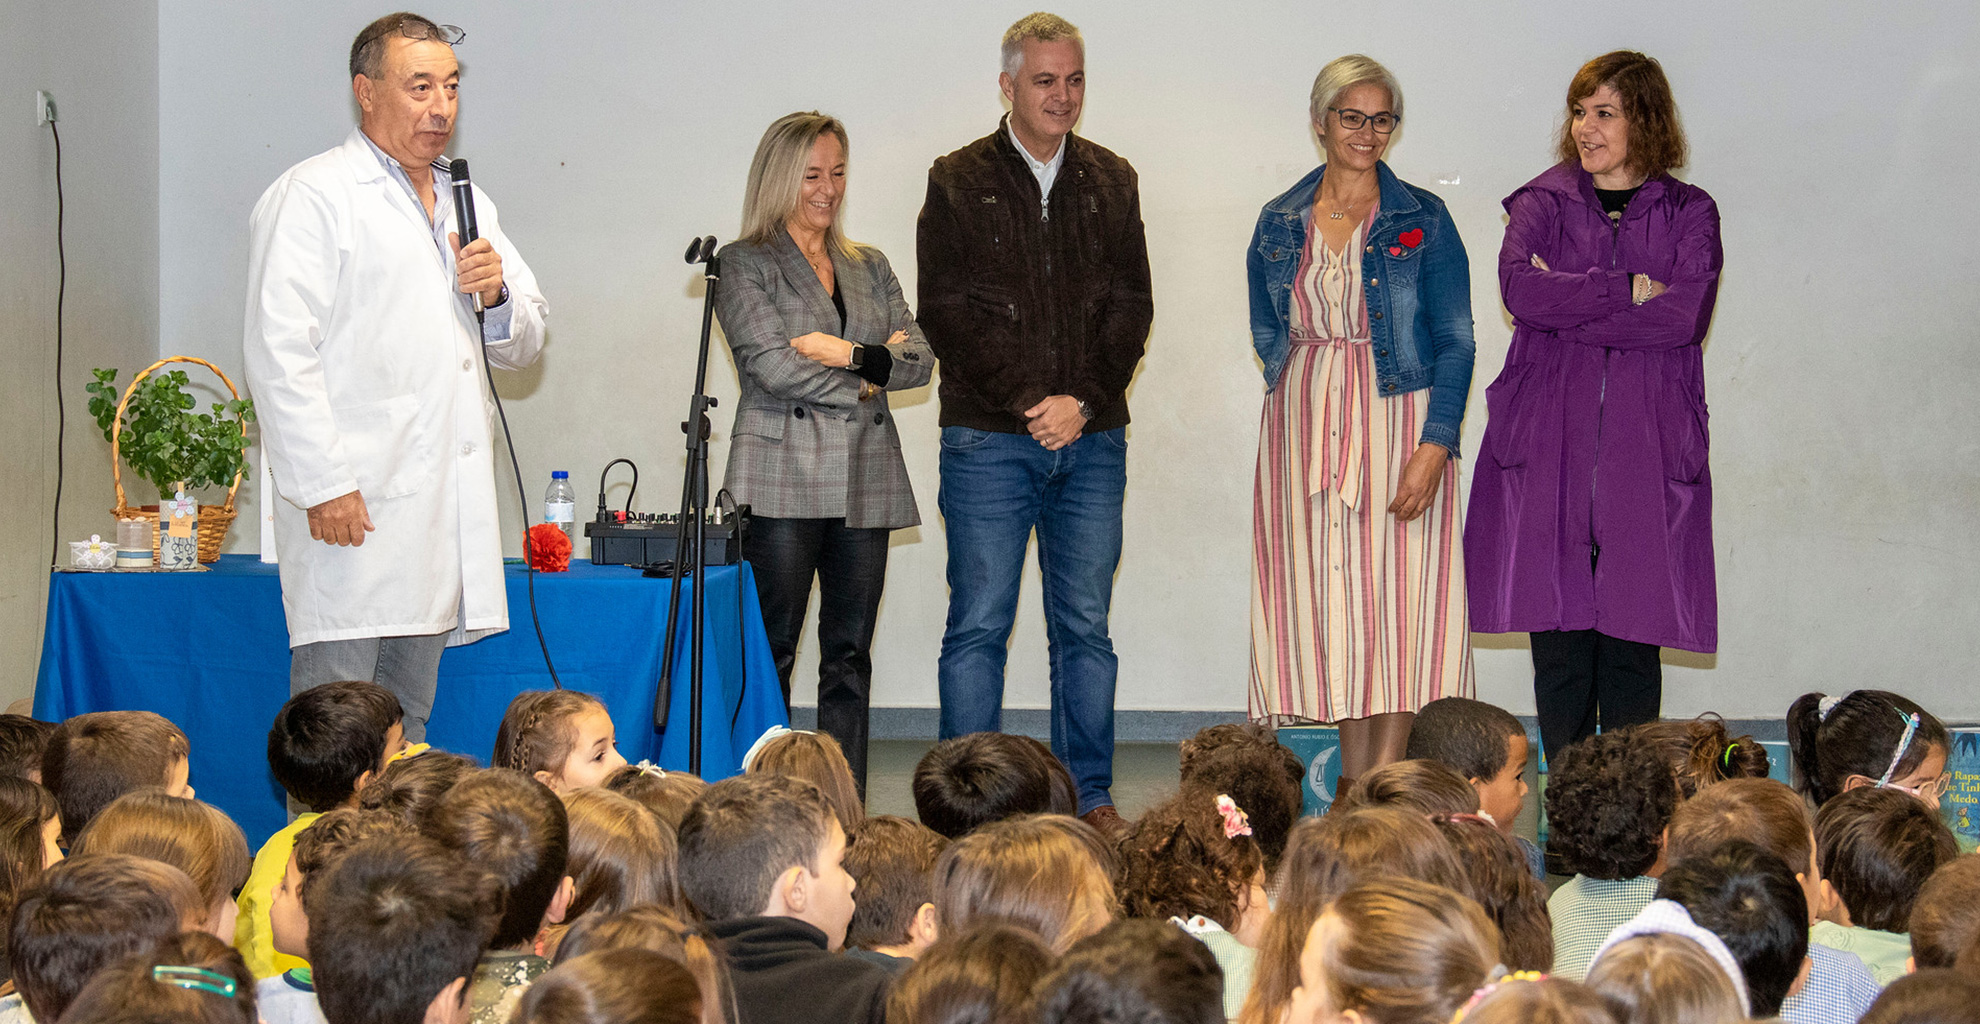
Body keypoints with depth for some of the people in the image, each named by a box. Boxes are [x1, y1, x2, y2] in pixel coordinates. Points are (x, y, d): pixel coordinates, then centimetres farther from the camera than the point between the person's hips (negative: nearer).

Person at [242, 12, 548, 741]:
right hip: (352, 506, -7)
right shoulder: (313, 196, -3)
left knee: (406, 722, 10)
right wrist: (322, 486, -18)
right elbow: (279, 350, -11)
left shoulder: (469, 207, 21)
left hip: (445, 511, 7)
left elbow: (524, 343, 25)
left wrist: (497, 295, 1)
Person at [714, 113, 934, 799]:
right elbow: (770, 363, -10)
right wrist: (865, 381, -5)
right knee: (771, 650, -5)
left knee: (850, 656, 4)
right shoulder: (744, 265, 3)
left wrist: (850, 353, -8)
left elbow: (919, 359, 8)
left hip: (865, 480, 5)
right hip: (784, 479, -5)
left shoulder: (869, 267, 19)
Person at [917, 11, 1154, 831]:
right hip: (987, 437, -3)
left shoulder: (1112, 182, 11)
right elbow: (944, 311, -3)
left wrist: (1082, 402, -8)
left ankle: (1091, 796, 12)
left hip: (1092, 438, 3)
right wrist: (1026, 400, -11)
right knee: (978, 625, -1)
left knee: (1085, 626, 6)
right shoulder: (958, 182, 2)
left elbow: (1132, 307, 7)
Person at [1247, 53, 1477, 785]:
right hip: (1305, 429, 3)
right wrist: (1307, 398, 5)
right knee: (1330, 594, 2)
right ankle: (1352, 789, 8)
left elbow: (1455, 342, -4)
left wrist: (1434, 447, -15)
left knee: (1397, 594, -7)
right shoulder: (1279, 224, 9)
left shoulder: (1422, 220, 0)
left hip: (1399, 421, -3)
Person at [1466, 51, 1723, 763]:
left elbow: (1686, 315, -8)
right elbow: (1519, 288, -9)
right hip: (1548, 435, 1)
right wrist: (1629, 290, -9)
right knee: (1558, 624, -2)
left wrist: (1568, 302, -7)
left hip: (1648, 439, -1)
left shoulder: (1689, 213, 10)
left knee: (1631, 633, -2)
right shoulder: (1541, 203, 11)